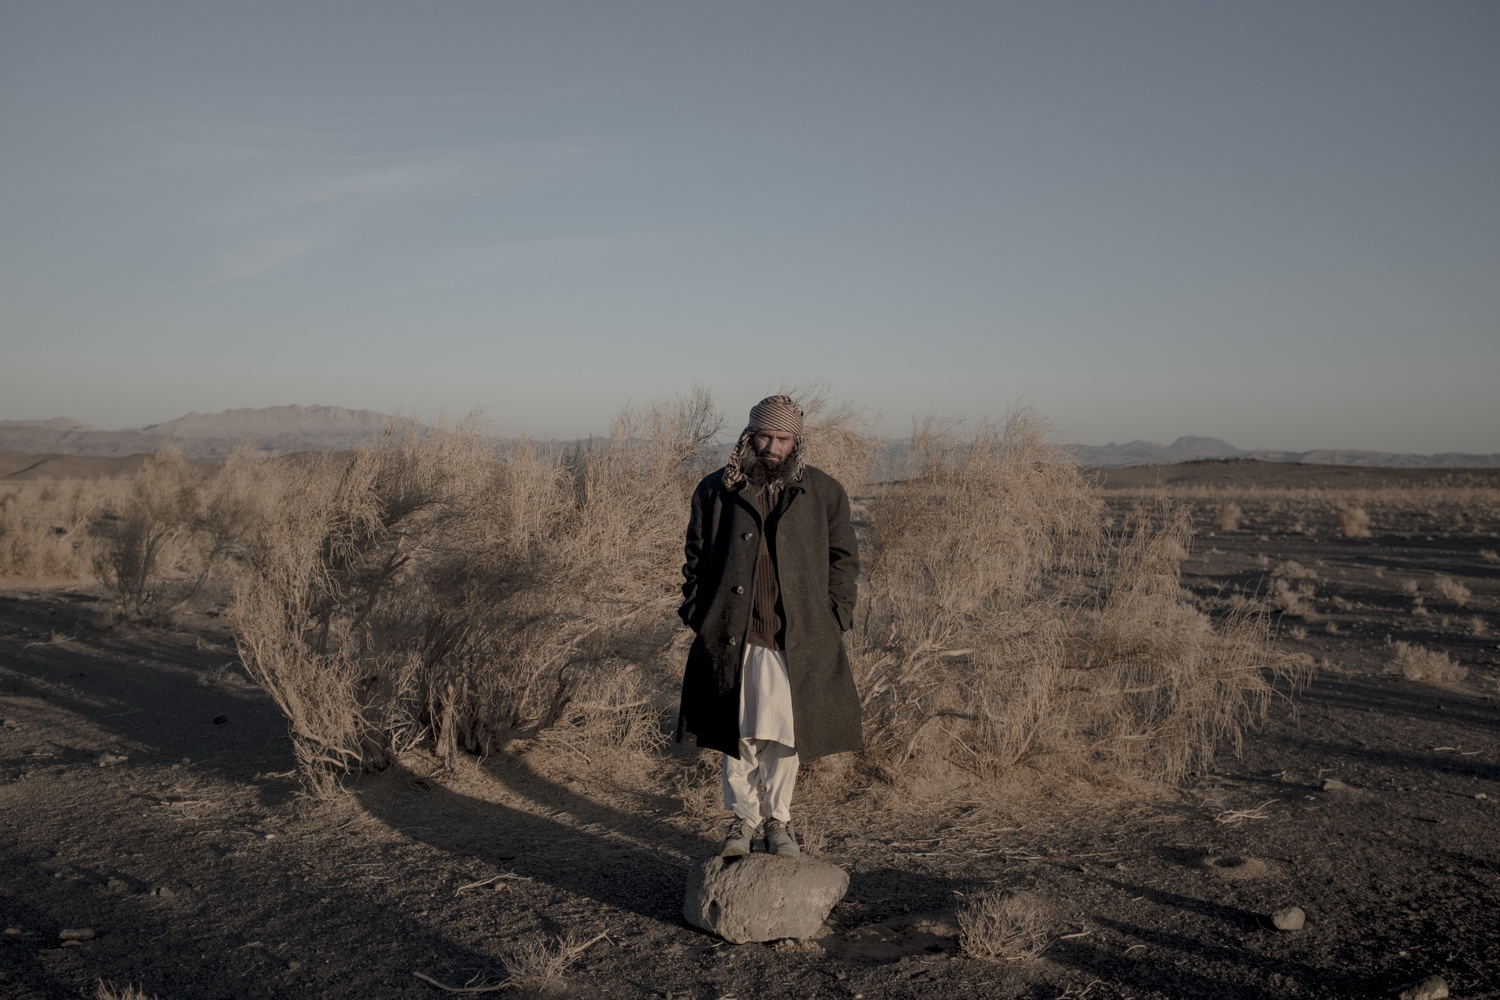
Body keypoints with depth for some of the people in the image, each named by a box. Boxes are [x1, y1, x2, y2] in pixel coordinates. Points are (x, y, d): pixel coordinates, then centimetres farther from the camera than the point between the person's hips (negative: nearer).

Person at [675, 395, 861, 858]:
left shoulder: (824, 493, 4)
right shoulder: (716, 491, 4)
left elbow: (843, 559, 9)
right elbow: (696, 559, 10)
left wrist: (834, 620, 1)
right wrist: (698, 614, 1)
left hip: (796, 639, 0)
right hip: (732, 636, 1)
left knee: (785, 734, 5)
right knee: (738, 734, 8)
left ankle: (778, 819, 23)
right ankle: (743, 817, 24)